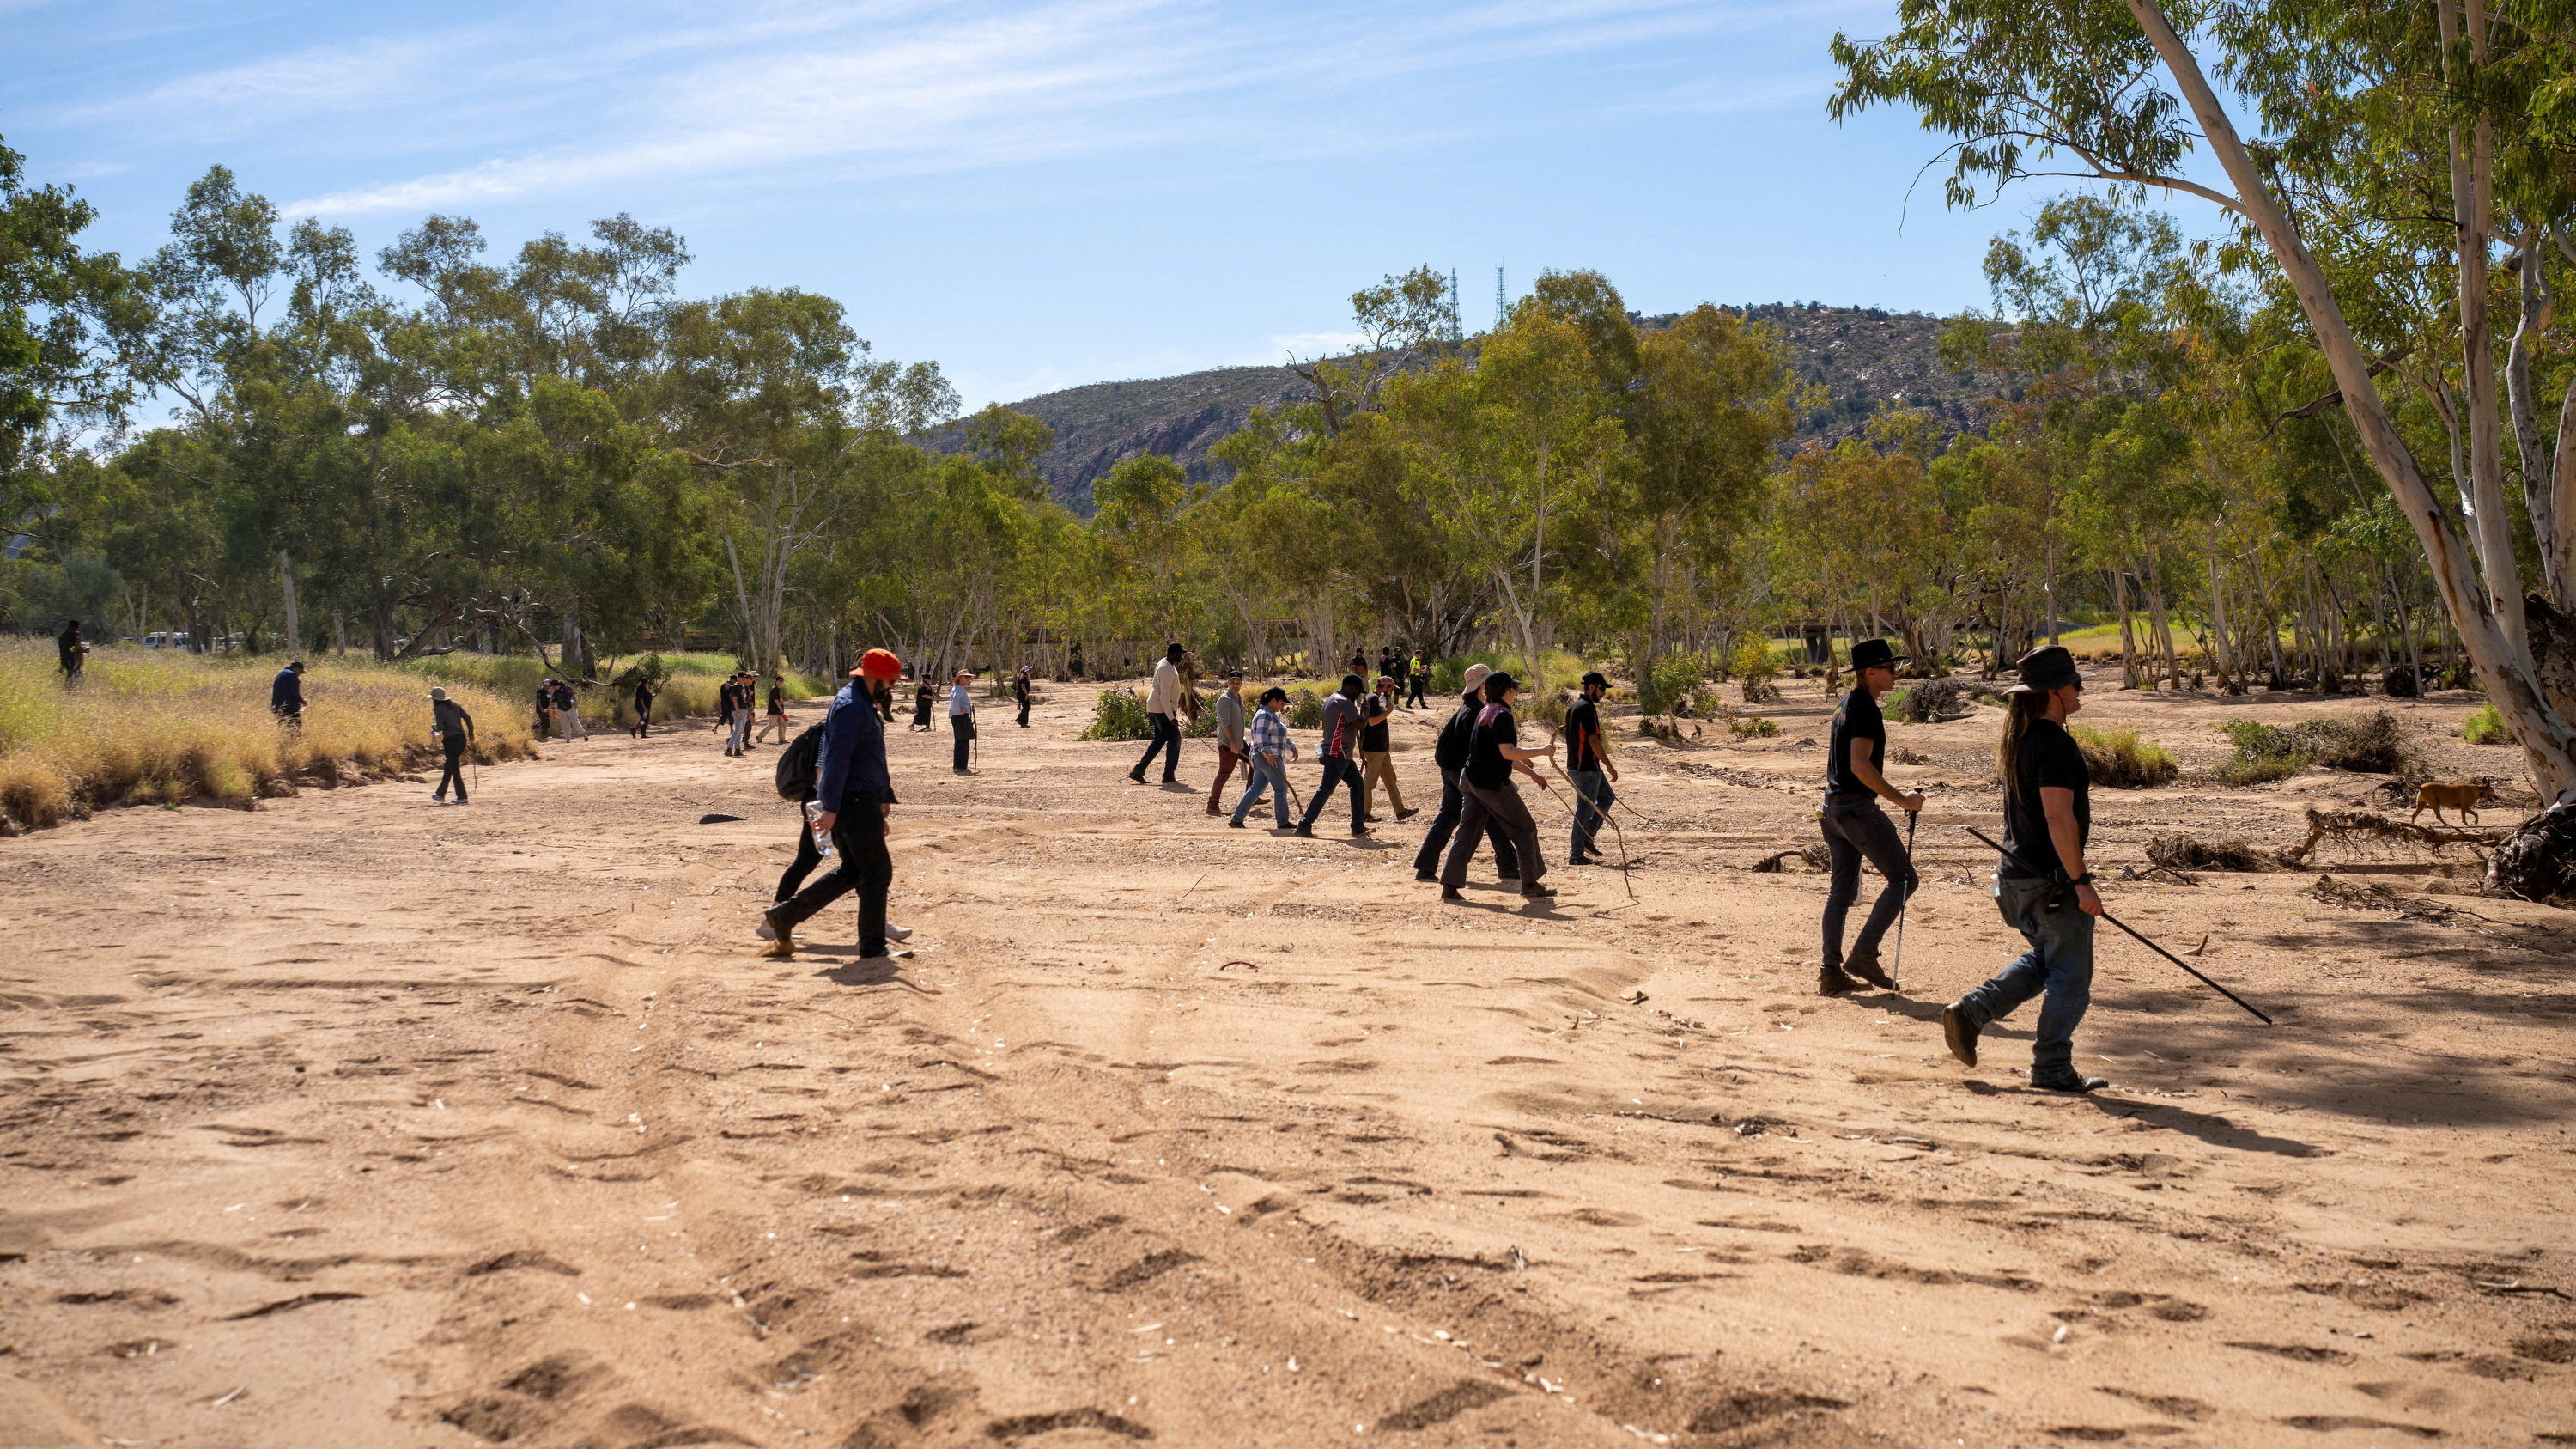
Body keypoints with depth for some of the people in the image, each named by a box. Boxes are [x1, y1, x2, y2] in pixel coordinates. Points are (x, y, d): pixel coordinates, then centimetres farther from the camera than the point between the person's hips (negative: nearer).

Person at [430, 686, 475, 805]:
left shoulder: (438, 709, -6)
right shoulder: (455, 705, 12)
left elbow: (440, 727, -14)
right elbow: (468, 718, 6)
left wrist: (434, 730, 9)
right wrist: (471, 735, 11)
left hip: (450, 740, -7)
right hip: (462, 738, 7)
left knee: (454, 768, 0)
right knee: (450, 766, 18)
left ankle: (462, 797, -3)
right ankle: (441, 794, 27)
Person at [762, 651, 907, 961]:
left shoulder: (861, 704, 17)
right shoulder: (852, 707, -17)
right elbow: (837, 759, -22)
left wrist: (883, 795, 26)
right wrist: (830, 808, -25)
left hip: (860, 799, 11)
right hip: (854, 800, -11)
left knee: (853, 870, 16)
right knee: (877, 871, -3)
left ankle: (783, 915, 18)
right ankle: (873, 948, 3)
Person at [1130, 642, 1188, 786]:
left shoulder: (1165, 663, 13)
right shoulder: (1167, 670, -21)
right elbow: (1164, 697, -25)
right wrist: (1171, 717, -27)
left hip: (1154, 708, 11)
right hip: (1162, 709, -11)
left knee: (1159, 740, 14)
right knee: (1174, 739, -6)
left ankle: (1137, 771, 14)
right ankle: (1169, 776, -4)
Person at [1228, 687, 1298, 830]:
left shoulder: (1271, 715, 21)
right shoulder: (1264, 716, -14)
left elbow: (1281, 736, 31)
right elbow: (1261, 736, -27)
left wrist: (1292, 747, 26)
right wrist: (1267, 753, -36)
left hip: (1261, 759, 11)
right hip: (1269, 759, -11)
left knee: (1255, 789, 9)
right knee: (1281, 789, -4)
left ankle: (1237, 819, 6)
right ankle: (1283, 822, 2)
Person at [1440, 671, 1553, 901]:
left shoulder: (1486, 712, 16)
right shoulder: (1502, 715, -15)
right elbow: (1508, 753, -25)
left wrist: (1532, 773, 24)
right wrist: (1541, 752, -17)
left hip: (1473, 779, 9)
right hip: (1492, 783, -9)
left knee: (1468, 831, 7)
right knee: (1525, 829, 5)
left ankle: (1449, 886, 2)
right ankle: (1530, 884, 11)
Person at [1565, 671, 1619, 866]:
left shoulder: (1573, 707, 14)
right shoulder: (1587, 708, -18)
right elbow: (1593, 740, -22)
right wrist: (1610, 767, -17)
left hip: (1575, 765, 10)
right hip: (1587, 768, -10)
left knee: (1607, 797, 20)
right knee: (1585, 808, -4)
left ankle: (1587, 837, 18)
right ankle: (1576, 855, 0)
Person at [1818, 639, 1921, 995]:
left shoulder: (1845, 706, 17)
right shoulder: (1866, 709, -14)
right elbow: (1860, 765, -23)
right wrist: (1902, 799, -20)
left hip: (1834, 805, 10)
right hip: (1858, 806, -10)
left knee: (1841, 889, 10)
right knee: (1902, 878, -3)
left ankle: (1831, 972, 9)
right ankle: (1863, 955, -7)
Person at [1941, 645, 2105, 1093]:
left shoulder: (2021, 741, 11)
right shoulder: (2055, 744, -19)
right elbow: (2058, 817, -25)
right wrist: (2081, 881, -22)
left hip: (2017, 874, 9)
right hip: (2053, 880, -9)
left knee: (2043, 959, 24)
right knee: (2070, 976, 2)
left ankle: (1970, 1011, 15)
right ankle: (2052, 1068, 9)